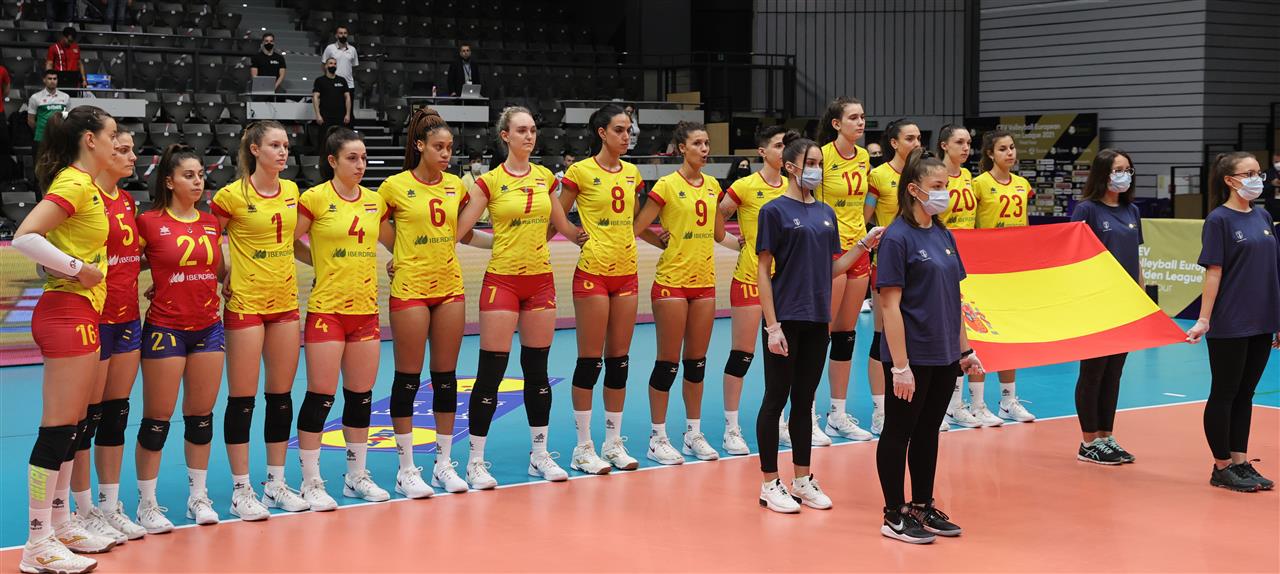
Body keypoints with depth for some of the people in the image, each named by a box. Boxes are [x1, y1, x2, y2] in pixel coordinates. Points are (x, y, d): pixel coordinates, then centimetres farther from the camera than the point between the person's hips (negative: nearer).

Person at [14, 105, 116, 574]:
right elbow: (24, 237, -23)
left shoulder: (84, 184, 15)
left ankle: (61, 525, 25)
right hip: (69, 312, -10)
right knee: (57, 429, -7)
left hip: (80, 312, 10)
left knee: (72, 426, 15)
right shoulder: (75, 184, -14)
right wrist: (77, 268, -18)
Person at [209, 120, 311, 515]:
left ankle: (276, 484, 19)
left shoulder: (292, 192, 7)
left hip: (285, 302, 6)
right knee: (243, 398, -1)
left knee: (281, 395, 10)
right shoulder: (232, 196, -10)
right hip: (246, 304, -6)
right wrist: (223, 277, -5)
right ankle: (241, 489, 7)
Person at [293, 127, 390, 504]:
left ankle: (356, 476, 22)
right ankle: (311, 481, 6)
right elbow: (290, 244, -4)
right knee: (321, 395, -3)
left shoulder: (375, 201, 8)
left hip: (365, 309, 5)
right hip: (326, 308, -5)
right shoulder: (315, 198, -7)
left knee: (361, 395, 11)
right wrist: (326, 262, -4)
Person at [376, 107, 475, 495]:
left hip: (450, 287, 4)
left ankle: (444, 463, 18)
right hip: (410, 288, -4)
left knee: (446, 377, 8)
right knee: (408, 378, 0)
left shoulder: (455, 186, 6)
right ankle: (406, 469, 8)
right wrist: (405, 254, 5)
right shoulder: (396, 186, -6)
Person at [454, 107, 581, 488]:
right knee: (491, 372, -4)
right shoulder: (490, 181, -5)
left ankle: (540, 455, 21)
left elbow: (562, 225, 20)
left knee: (537, 370, 10)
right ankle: (476, 460, 3)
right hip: (502, 280, -4)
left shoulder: (545, 178, 7)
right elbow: (458, 231, -7)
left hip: (541, 280, 4)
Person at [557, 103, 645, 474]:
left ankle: (613, 443, 17)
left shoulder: (632, 174, 11)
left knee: (619, 360, 9)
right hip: (592, 272, -6)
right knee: (590, 360, -2)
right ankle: (583, 447, 7)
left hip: (627, 272, 6)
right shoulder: (581, 172, -6)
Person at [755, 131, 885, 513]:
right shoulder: (775, 211, -6)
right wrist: (772, 325, -15)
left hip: (817, 321, 6)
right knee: (776, 400, 1)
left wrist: (866, 244, 1)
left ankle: (803, 480, 20)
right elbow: (763, 271, -9)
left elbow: (832, 268, 14)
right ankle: (770, 484, 9)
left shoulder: (826, 214, 12)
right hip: (786, 320, -6)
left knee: (804, 402, 12)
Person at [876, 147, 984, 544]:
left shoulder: (943, 236, 10)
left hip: (944, 356, 7)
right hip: (912, 357, -7)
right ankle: (894, 516, 13)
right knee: (898, 433, 4)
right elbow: (890, 304, -16)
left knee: (928, 432, 15)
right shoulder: (898, 237, -13)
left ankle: (923, 508, 26)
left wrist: (965, 350, 14)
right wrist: (900, 365, -19)